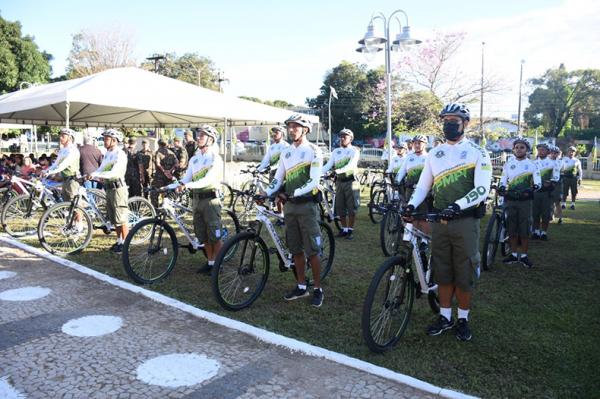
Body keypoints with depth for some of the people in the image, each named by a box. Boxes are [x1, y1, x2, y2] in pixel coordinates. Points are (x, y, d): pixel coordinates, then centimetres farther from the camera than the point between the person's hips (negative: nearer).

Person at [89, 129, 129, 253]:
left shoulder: (120, 154, -12)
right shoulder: (107, 154, 15)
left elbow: (113, 172, -22)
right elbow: (100, 169, 12)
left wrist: (96, 174, -27)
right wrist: (88, 175, -4)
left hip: (118, 188, -9)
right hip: (109, 188, 9)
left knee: (121, 219, -4)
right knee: (114, 219, 13)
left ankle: (125, 243, 4)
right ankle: (119, 241, 23)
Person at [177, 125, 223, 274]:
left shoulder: (215, 158, -8)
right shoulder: (194, 159, 13)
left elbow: (208, 179, -21)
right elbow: (186, 177, 4)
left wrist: (188, 185, -33)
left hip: (210, 199, -7)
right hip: (196, 199, 7)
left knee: (215, 236, -2)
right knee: (203, 236, 12)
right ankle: (210, 262, 23)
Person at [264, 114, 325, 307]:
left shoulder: (313, 151, -7)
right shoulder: (286, 152, 12)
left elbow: (314, 181, -16)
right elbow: (278, 178, 11)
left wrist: (293, 193, -24)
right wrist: (266, 193, -6)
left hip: (307, 204, -6)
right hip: (289, 205, 6)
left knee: (312, 251, -2)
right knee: (296, 249, 11)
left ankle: (318, 289, 10)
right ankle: (301, 286, 23)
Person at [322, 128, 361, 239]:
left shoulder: (354, 151, -4)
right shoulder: (336, 151, 12)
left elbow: (351, 165, -21)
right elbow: (328, 165, 3)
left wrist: (339, 170, -37)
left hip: (351, 181, -5)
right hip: (339, 181, 5)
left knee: (351, 207, -2)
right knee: (340, 207, 7)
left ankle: (350, 230, 8)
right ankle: (344, 229, 19)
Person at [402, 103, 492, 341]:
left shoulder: (477, 153, -3)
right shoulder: (435, 153, 10)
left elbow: (482, 189, -13)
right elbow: (423, 185, 10)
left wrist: (457, 205, -27)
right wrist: (411, 205, -8)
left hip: (465, 221, -4)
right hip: (440, 221, 4)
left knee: (464, 274, 5)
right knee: (443, 272, 11)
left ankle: (463, 319, 22)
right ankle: (445, 317, 25)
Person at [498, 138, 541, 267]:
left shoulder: (532, 164, 3)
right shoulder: (508, 163, 9)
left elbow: (538, 180, -4)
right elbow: (503, 178, 5)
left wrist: (534, 187, -26)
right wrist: (501, 186, -16)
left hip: (525, 200, -2)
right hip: (510, 199, 2)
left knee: (525, 229, 0)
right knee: (511, 228, 6)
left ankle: (524, 255, 11)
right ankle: (513, 254, 17)